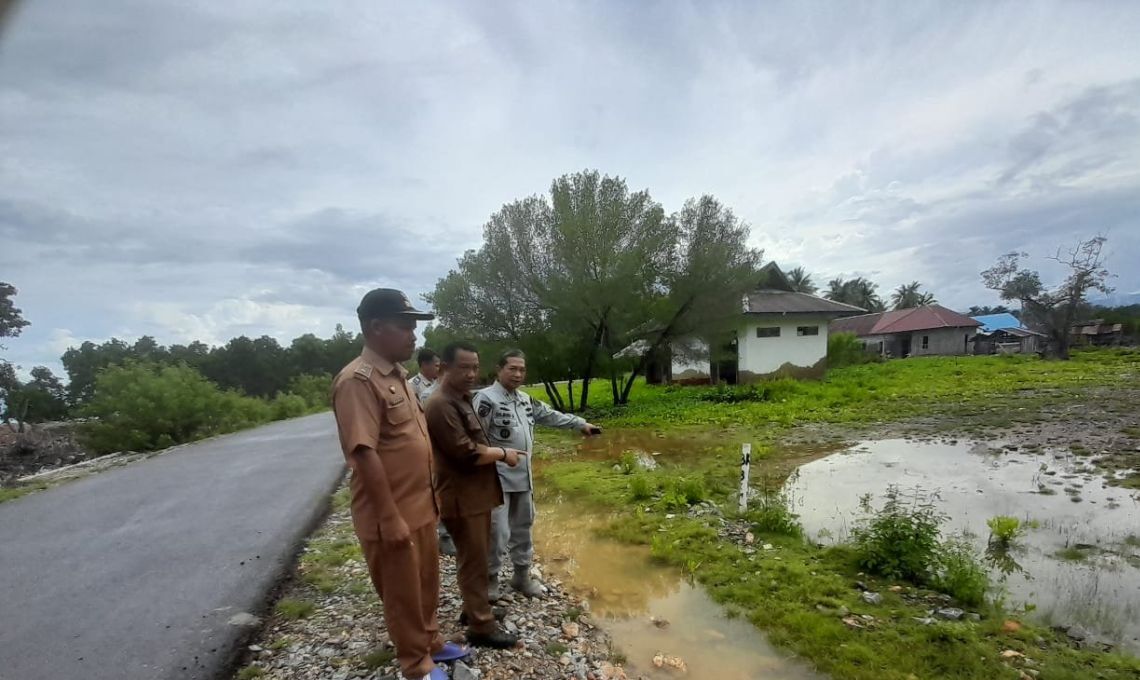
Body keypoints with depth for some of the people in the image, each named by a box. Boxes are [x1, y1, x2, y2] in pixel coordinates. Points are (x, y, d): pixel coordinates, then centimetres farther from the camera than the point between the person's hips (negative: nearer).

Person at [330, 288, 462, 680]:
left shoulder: (397, 375, 8)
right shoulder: (358, 380, -22)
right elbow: (364, 454, -25)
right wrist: (390, 517, -23)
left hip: (420, 507, 9)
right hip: (392, 516, -9)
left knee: (427, 584, 24)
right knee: (403, 595, 12)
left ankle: (430, 642, 45)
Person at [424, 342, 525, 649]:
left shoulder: (462, 400, 12)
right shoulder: (441, 405, -22)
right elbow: (466, 453, -26)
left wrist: (498, 452, 5)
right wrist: (504, 454, -12)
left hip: (476, 493, 10)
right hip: (462, 497, -10)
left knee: (477, 557, 21)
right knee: (474, 561, 2)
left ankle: (473, 606, 37)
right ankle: (481, 626, 15)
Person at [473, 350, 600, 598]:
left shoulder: (525, 399, 8)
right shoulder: (486, 398, -16)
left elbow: (551, 416, 20)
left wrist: (581, 424, 24)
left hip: (522, 477, 8)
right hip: (497, 478, -7)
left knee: (523, 526, 17)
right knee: (498, 531, -3)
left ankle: (522, 575, 34)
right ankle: (490, 577, 20)